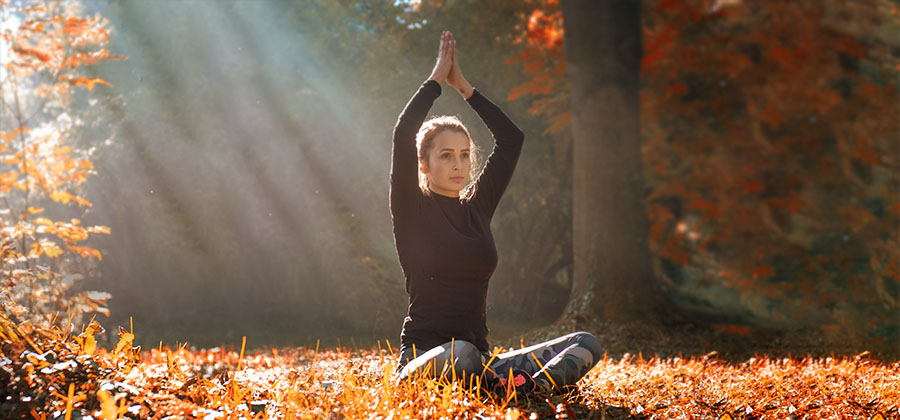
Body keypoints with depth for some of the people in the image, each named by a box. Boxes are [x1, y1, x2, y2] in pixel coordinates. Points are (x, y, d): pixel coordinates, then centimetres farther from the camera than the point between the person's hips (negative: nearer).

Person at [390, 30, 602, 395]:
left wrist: (464, 86, 14)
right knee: (462, 354, -44)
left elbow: (511, 139, 17)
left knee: (586, 345, -14)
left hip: (476, 359, 6)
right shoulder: (413, 211, 0)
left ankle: (528, 388, -36)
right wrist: (436, 79, 0)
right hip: (424, 358, -6)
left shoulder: (477, 206, 15)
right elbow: (403, 135, -13)